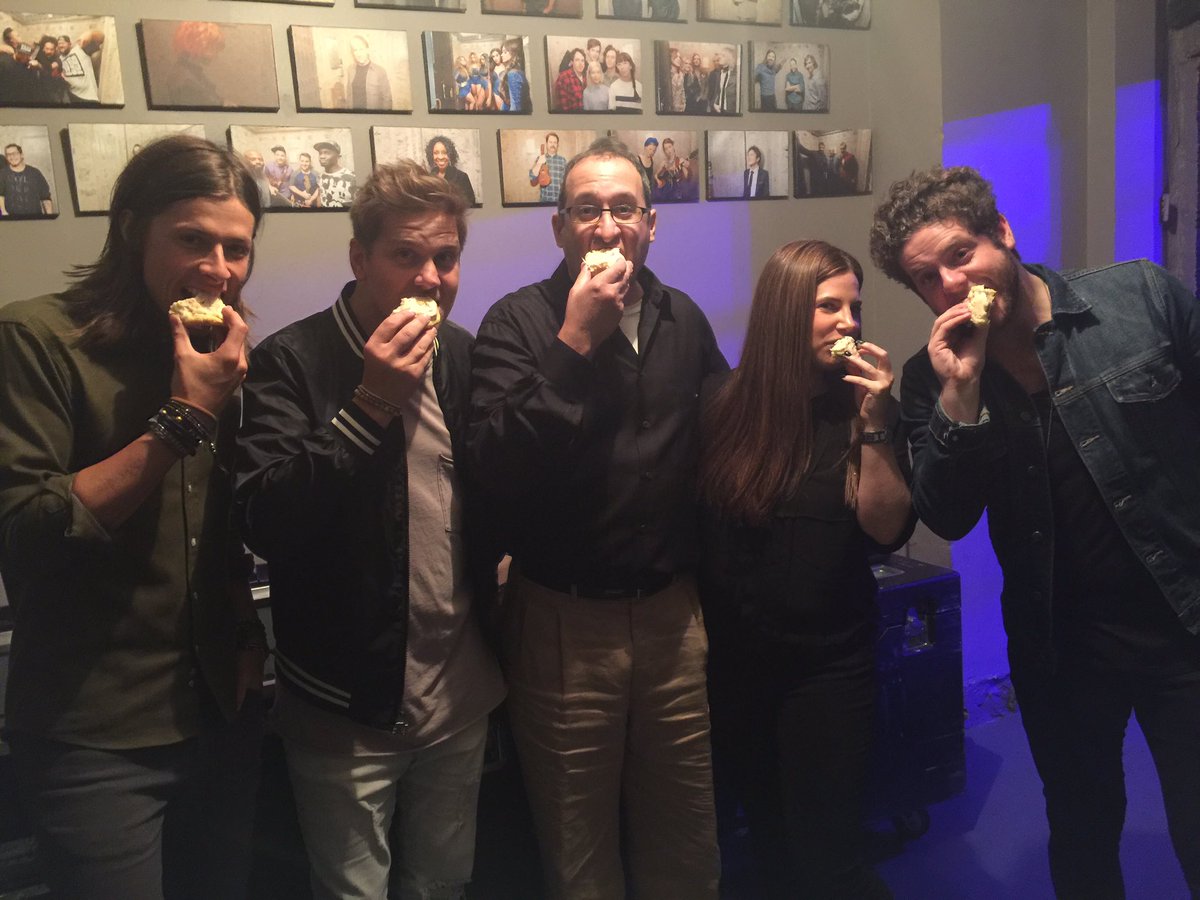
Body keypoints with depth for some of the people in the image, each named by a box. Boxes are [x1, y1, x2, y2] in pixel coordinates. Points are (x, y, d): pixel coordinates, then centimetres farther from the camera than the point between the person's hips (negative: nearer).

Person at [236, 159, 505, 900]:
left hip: (459, 692, 5)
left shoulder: (465, 357, 4)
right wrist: (370, 401, -27)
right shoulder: (292, 361, -13)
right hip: (347, 703, -4)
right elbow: (267, 524, -24)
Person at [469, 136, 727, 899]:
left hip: (673, 613, 4)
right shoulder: (520, 322, -8)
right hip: (564, 620, -3)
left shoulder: (683, 318, 5)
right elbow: (499, 468, -21)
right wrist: (574, 341, -22)